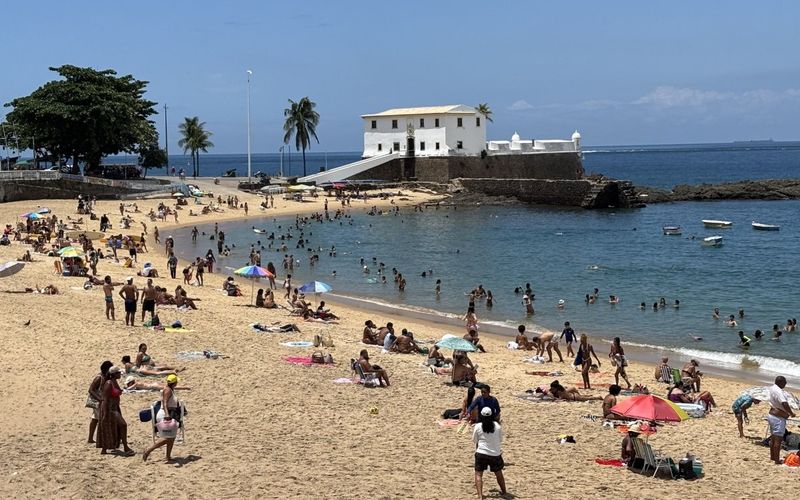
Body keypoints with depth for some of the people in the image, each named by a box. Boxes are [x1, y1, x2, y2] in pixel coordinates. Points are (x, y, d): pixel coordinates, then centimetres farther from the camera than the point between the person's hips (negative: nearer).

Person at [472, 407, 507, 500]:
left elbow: (475, 440, 6)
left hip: (481, 454, -2)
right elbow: (500, 440, 10)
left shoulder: (478, 426, -5)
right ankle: (503, 491, 39)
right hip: (495, 454, 2)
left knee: (478, 474, 3)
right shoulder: (497, 426, -1)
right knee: (498, 473, 22)